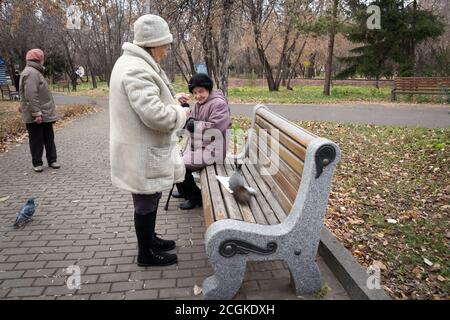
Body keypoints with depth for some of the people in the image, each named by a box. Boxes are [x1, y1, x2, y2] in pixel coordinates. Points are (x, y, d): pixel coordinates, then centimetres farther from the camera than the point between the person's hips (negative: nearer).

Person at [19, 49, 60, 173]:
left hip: (45, 114, 9)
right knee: (37, 140, 2)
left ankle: (52, 160, 19)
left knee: (49, 138, 12)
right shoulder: (31, 73, -16)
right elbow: (31, 96, -23)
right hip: (36, 116, -9)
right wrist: (36, 113, -24)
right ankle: (37, 163, 12)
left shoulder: (35, 72, 17)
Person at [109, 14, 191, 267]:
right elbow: (156, 115, -31)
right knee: (146, 202, 5)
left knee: (151, 198, 23)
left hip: (145, 148, 10)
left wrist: (172, 100, 9)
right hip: (143, 153, -10)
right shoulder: (136, 70, -24)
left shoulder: (136, 63, 11)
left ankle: (150, 238, 41)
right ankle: (146, 253, 24)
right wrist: (181, 113, -12)